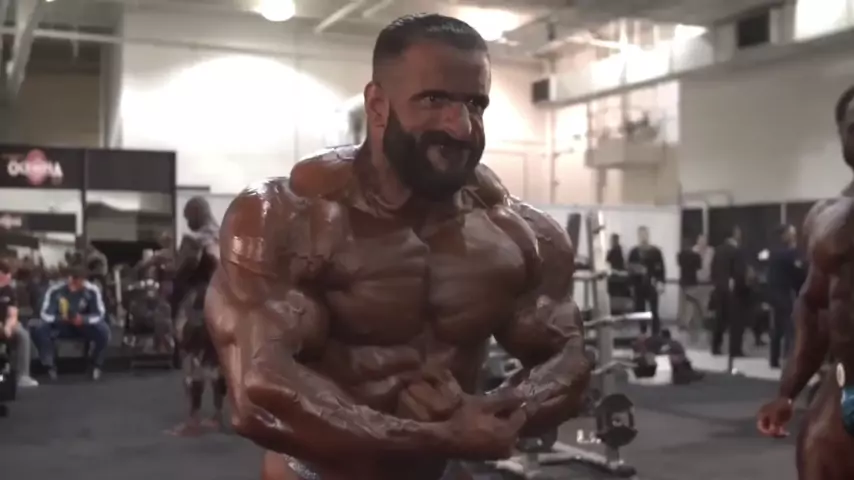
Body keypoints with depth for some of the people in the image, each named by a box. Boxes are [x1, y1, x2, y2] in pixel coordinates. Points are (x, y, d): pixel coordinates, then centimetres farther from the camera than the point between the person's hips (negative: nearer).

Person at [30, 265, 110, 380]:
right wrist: (61, 318, -38)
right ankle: (50, 366, -12)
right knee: (39, 329, -28)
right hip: (61, 326, 0)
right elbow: (45, 314, -18)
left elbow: (100, 314, -18)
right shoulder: (55, 290, -19)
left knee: (103, 330, -31)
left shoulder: (92, 291, -20)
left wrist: (83, 319, -38)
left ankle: (96, 366, -8)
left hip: (84, 326, 0)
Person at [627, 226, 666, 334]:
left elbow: (661, 268, -5)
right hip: (638, 286, 3)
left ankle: (656, 335, 3)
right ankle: (642, 335, 21)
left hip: (652, 286, -3)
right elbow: (630, 269, 11)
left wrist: (660, 282, -15)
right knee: (640, 311, 8)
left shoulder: (655, 251, 0)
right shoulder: (633, 252, 8)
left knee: (654, 312, -2)